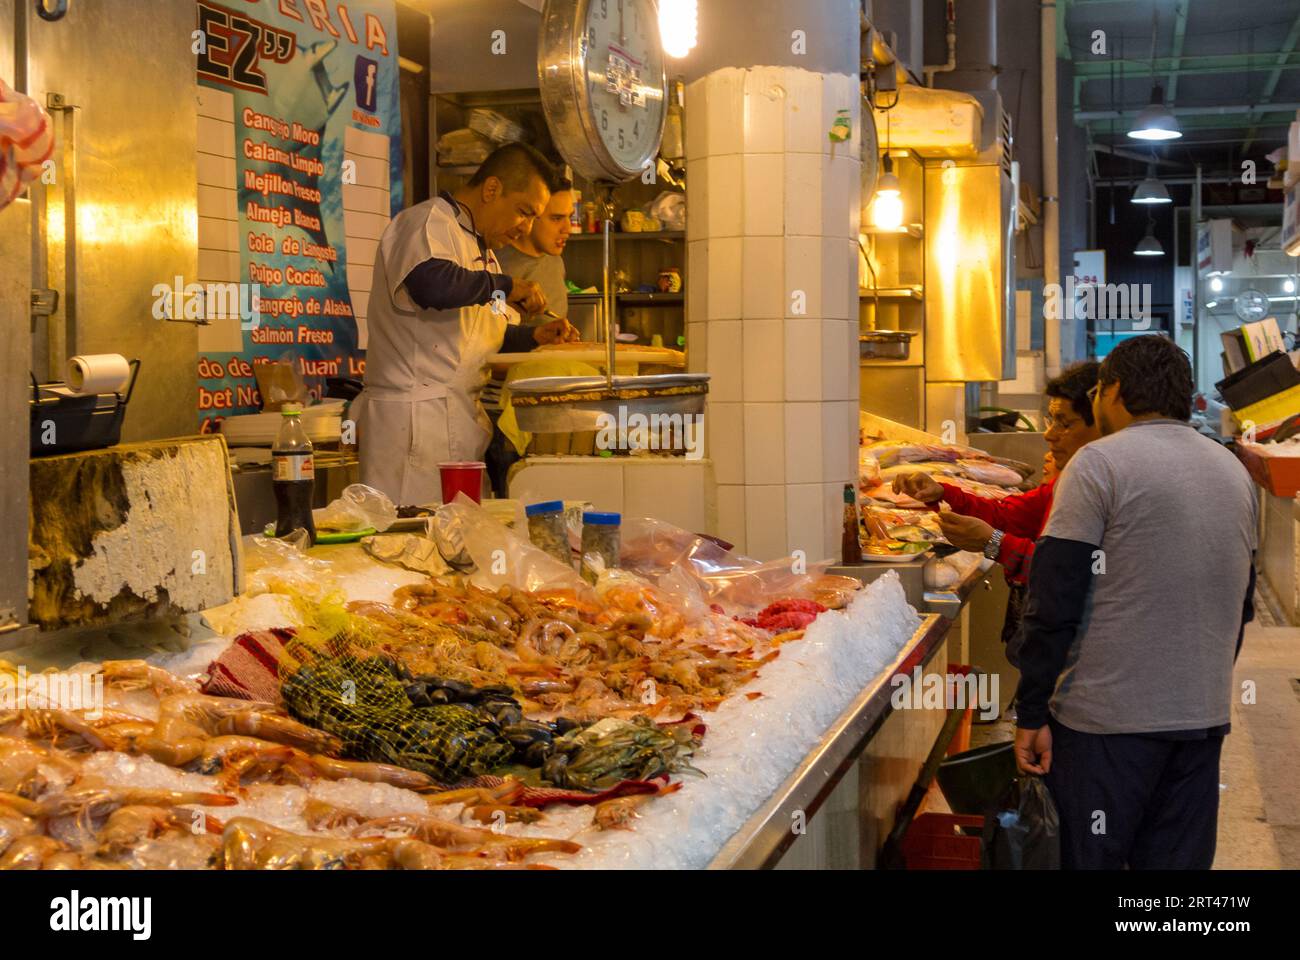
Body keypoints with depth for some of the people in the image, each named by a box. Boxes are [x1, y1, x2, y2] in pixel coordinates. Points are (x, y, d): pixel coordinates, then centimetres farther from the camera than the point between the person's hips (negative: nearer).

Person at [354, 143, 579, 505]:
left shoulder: (480, 247, 23)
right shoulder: (425, 223, -8)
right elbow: (430, 284, -31)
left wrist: (533, 336, 13)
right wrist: (503, 285, -17)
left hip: (461, 418, 9)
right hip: (414, 417, -9)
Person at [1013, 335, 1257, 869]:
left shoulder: (1100, 464, -9)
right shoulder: (1233, 471, 11)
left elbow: (1055, 604, -13)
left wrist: (1031, 713, -9)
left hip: (1108, 717, -6)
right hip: (1205, 717, 6)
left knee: (1087, 860, 3)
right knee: (1180, 860, 13)